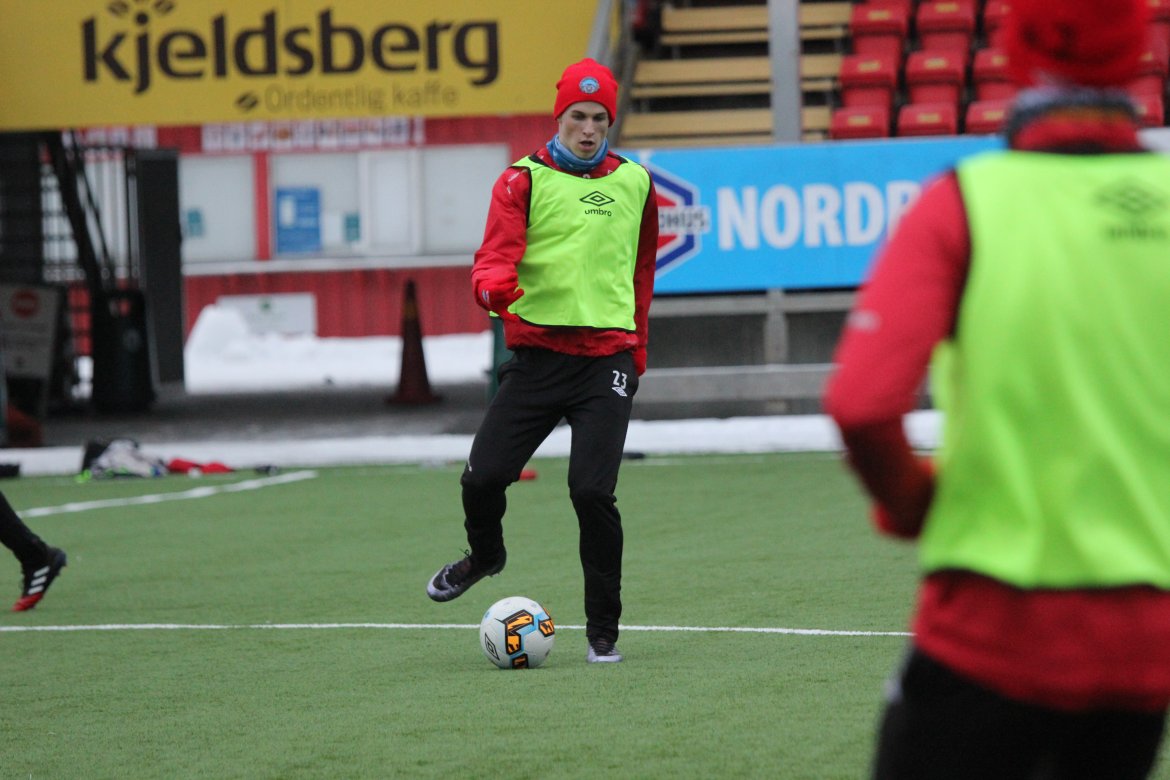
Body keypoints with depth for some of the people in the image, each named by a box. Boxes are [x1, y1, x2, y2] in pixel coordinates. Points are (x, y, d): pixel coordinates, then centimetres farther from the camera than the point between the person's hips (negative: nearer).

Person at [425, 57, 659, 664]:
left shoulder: (634, 183, 12)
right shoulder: (523, 180, 3)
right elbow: (495, 255, -9)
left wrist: (636, 346, 25)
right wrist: (494, 287, -32)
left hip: (607, 357, 0)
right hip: (537, 350, 0)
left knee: (592, 491, -12)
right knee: (483, 477, -7)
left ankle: (603, 633, 1)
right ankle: (484, 556, 29)